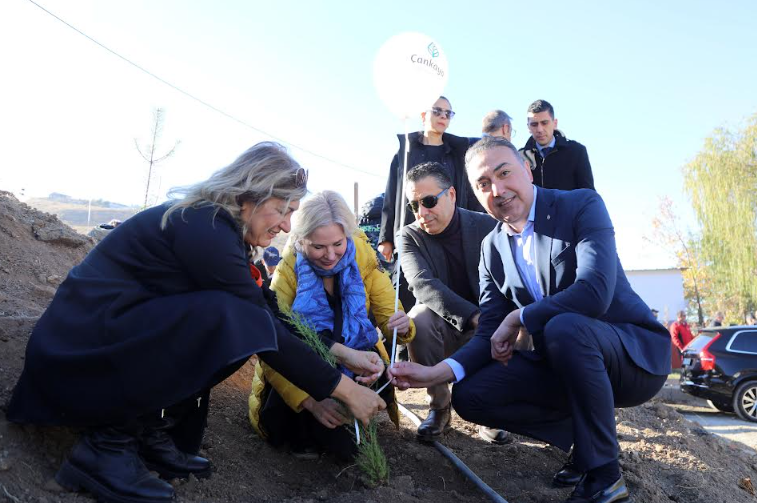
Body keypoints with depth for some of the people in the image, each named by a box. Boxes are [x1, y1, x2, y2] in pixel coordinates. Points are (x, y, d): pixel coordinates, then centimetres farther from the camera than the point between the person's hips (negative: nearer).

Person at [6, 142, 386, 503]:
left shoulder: (215, 225, 7)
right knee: (236, 321, -27)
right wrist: (344, 390, -12)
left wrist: (340, 351, 4)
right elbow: (262, 331, -19)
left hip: (124, 340, 10)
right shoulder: (205, 230, -21)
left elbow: (271, 315, 10)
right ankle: (110, 442, -13)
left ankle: (152, 433, 4)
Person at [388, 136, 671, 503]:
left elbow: (594, 293, -29)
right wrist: (437, 373, -20)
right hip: (563, 363, 5)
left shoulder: (582, 206, -13)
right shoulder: (492, 248, 2)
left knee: (563, 328, -36)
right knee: (470, 395, -10)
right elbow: (489, 335, -2)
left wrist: (517, 318, -18)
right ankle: (584, 436, 7)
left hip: (634, 352, -5)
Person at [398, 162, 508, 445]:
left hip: (485, 327, 1)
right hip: (441, 328, -1)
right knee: (419, 319, -33)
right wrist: (473, 316, -41)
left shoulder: (487, 226, -6)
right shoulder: (410, 236, -9)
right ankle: (439, 408, -11)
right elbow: (423, 284, -26)